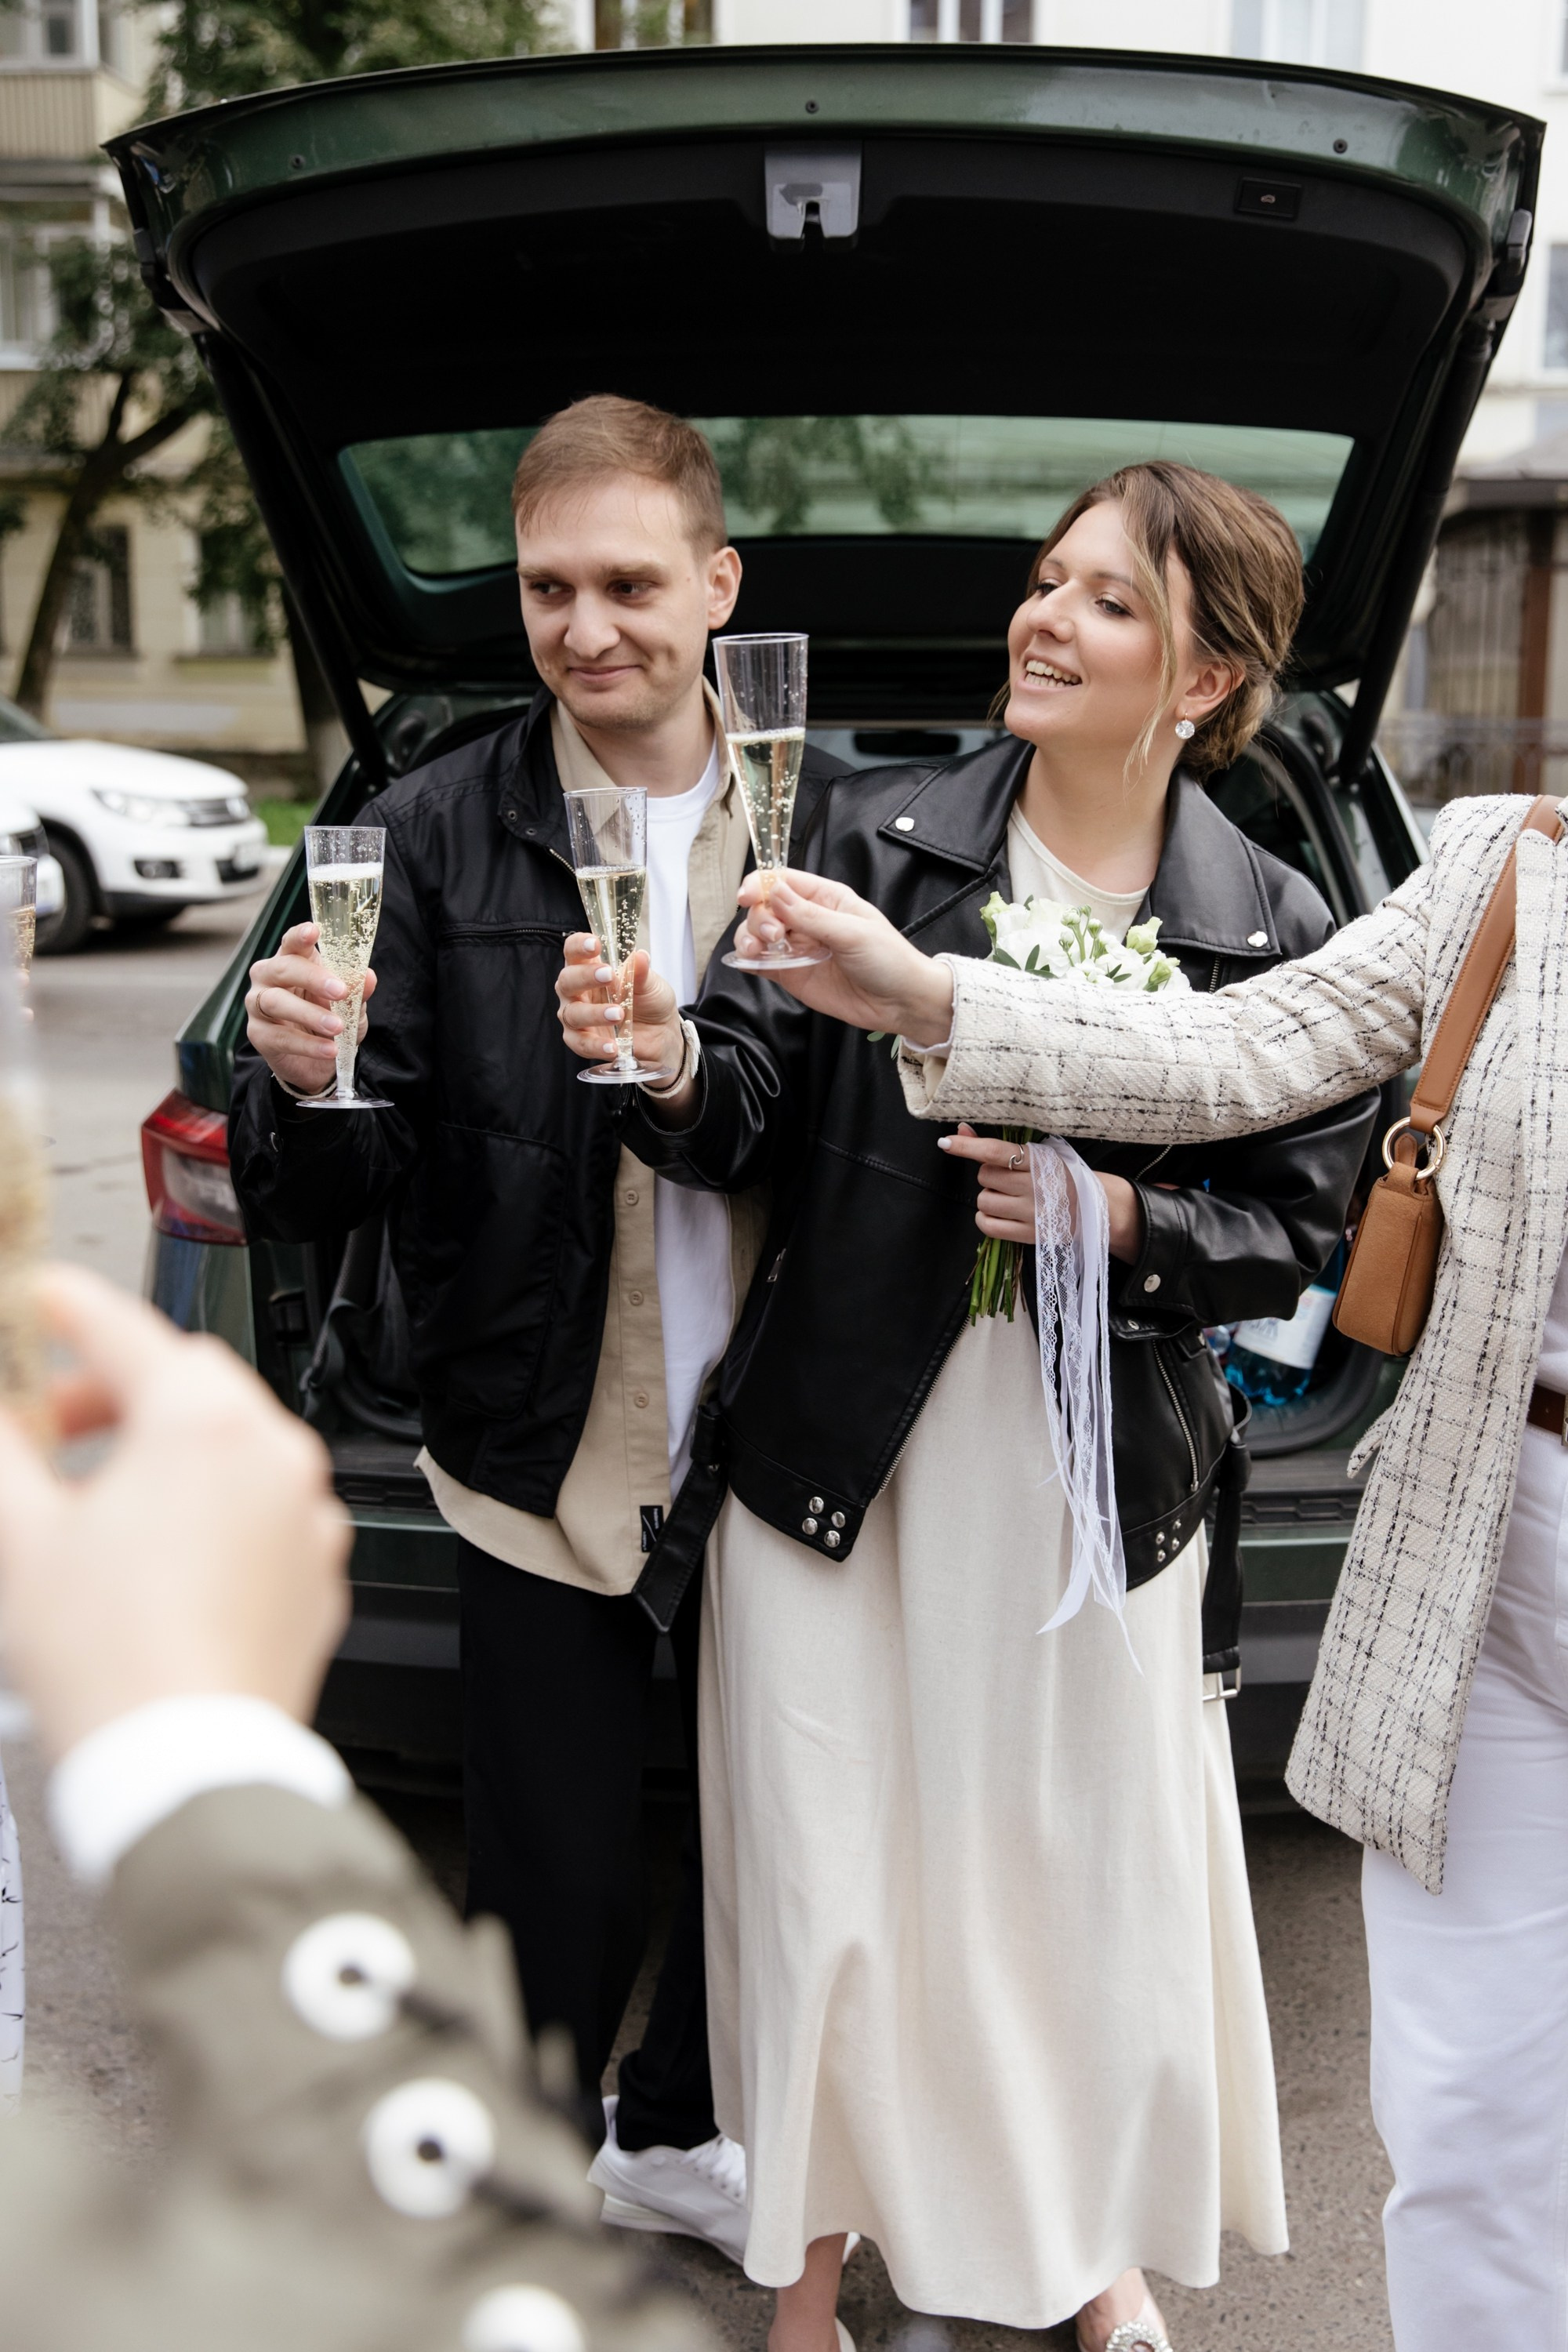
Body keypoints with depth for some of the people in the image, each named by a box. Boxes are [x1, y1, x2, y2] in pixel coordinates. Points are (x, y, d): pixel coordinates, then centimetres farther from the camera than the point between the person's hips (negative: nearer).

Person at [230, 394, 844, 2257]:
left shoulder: (816, 820, -1)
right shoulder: (437, 835, -7)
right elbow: (328, 1192, -11)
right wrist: (297, 1081, -30)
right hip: (546, 1467, -3)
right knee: (557, 1886, 7)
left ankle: (670, 2136, 47)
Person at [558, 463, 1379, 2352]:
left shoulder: (1274, 931, -2)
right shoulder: (877, 835, -4)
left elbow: (1299, 1225, 1)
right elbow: (758, 1111, -9)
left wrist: (1128, 1222, -16)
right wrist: (670, 1070, -30)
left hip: (1101, 1478, 1)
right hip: (846, 1464, 0)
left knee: (1092, 1873, 16)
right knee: (829, 1886, 11)